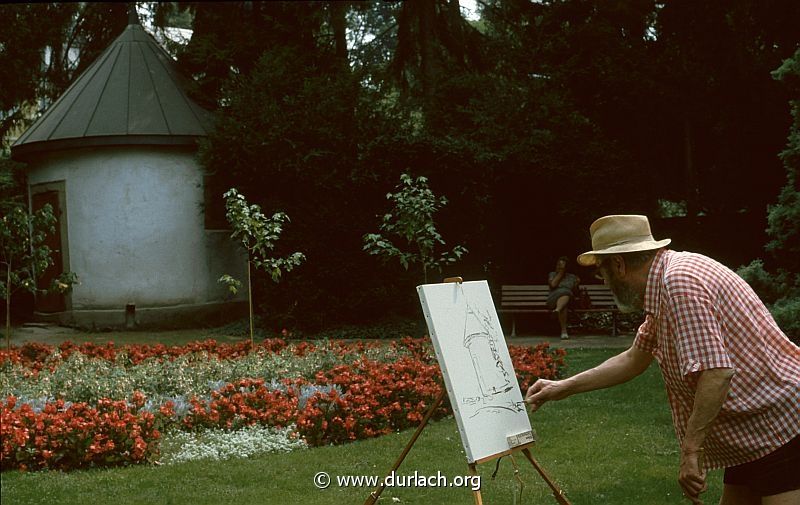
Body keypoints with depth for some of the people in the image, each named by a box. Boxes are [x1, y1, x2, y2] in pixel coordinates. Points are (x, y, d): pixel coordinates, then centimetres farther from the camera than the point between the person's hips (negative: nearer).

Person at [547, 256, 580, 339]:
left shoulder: (572, 277, 24)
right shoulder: (552, 275, 20)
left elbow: (574, 291, 17)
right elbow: (553, 285, -3)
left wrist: (576, 284, -2)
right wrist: (560, 273, 3)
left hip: (569, 299, 1)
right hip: (554, 299, -1)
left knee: (565, 296, -39)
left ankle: (557, 310, -74)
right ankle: (564, 331, -57)